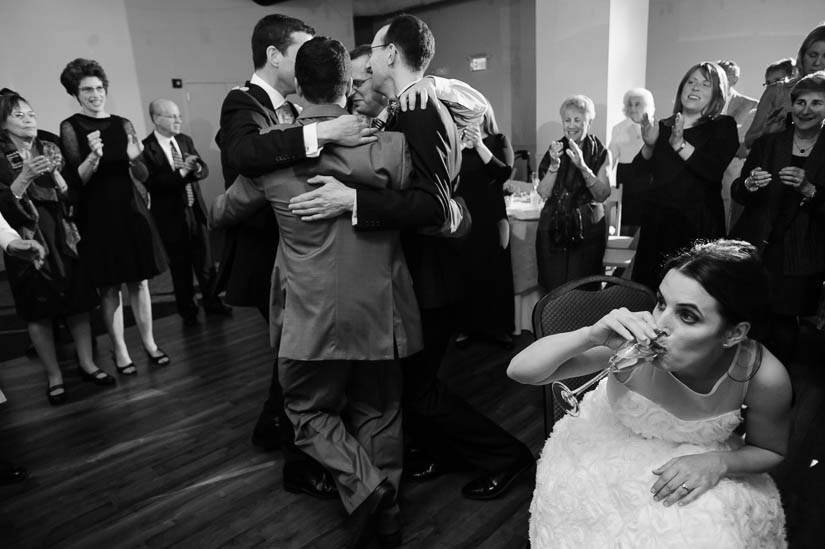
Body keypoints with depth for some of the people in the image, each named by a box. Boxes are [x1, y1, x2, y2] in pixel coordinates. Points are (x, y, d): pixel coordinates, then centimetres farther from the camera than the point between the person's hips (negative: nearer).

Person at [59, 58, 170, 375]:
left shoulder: (122, 124, 6)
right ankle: (120, 352, 16)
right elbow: (76, 181, -8)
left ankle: (149, 344, 20)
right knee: (109, 286, 3)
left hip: (130, 209, 3)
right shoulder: (70, 127, -3)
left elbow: (143, 176, 5)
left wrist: (135, 158, -16)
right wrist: (94, 156, -25)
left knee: (140, 281, 8)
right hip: (97, 214, -3)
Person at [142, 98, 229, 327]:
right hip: (171, 215, -4)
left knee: (205, 261, 13)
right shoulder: (146, 148, -12)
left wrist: (196, 168, -20)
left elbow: (204, 169, 2)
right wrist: (181, 173, -27)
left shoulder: (185, 140, 5)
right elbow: (152, 184, -20)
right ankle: (187, 310, 26)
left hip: (195, 209, 4)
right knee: (180, 265, 10)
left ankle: (212, 302, 31)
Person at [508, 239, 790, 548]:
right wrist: (590, 336, -45)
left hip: (695, 465, 2)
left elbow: (770, 451, -1)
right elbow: (519, 370, -29)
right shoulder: (634, 338, -30)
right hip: (607, 449, -1)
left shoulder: (765, 377, -24)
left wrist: (718, 462, -22)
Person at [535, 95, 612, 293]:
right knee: (552, 289, 1)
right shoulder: (555, 150, 7)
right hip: (553, 229, 2)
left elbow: (602, 195, -11)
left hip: (587, 231, -1)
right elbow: (543, 192, -1)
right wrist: (554, 164, -16)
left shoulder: (601, 154, 2)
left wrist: (583, 166, -23)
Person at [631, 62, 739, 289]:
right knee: (648, 288, 6)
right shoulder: (664, 126, 12)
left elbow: (714, 171, -15)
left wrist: (679, 144, -21)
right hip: (656, 220, 4)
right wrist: (649, 145, -11)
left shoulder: (723, 127, 2)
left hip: (698, 223, -3)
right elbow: (639, 170, 6)